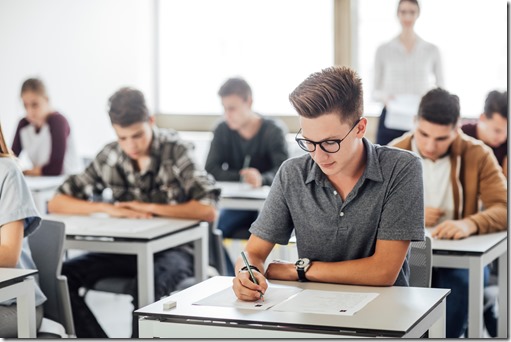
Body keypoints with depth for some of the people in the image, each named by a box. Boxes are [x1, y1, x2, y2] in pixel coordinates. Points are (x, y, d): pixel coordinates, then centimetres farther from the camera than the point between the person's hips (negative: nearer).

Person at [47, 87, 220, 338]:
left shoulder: (175, 151, -9)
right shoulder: (109, 157, 2)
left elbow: (208, 211, -21)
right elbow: (56, 203, 2)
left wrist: (149, 207, -17)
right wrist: (107, 208, -14)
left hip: (172, 249, -4)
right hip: (126, 250, 5)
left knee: (151, 281, -38)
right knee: (61, 275, -19)